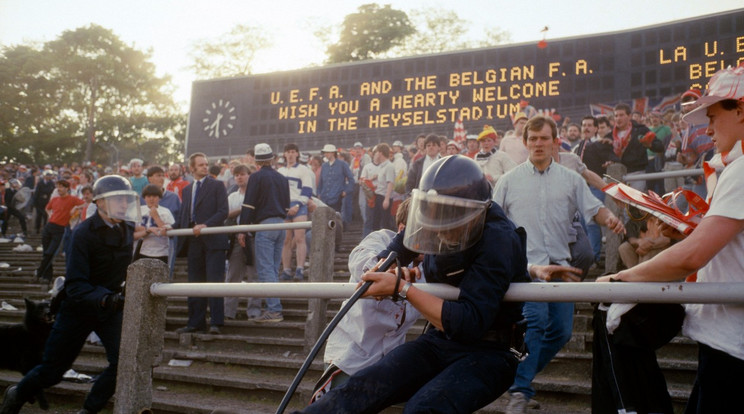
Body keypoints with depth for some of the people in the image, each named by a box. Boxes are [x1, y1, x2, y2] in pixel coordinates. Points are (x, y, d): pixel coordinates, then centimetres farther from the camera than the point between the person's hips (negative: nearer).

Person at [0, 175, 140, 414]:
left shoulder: (129, 229, -7)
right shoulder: (84, 233, -21)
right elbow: (75, 286, -27)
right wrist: (105, 298, -42)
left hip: (111, 307, 4)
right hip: (79, 307, -3)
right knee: (51, 370, 9)